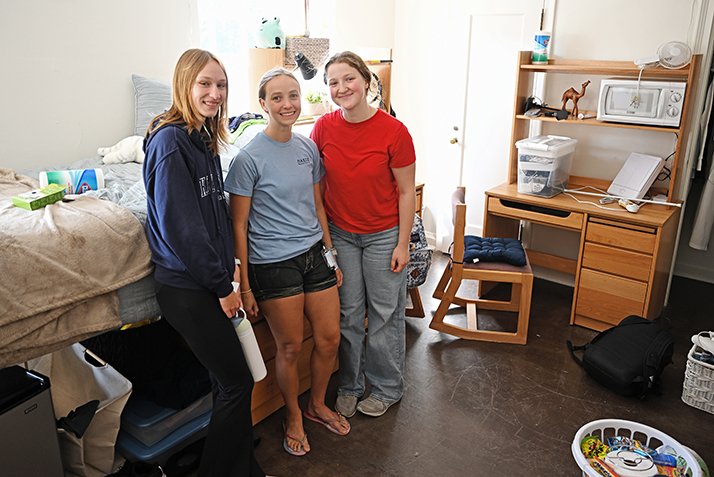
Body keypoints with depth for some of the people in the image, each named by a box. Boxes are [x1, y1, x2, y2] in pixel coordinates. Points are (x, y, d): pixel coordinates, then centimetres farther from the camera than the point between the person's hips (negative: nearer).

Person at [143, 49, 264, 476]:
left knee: (229, 381, 16)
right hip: (186, 289, -8)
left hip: (208, 282, 8)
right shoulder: (170, 142, -17)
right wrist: (222, 286, -13)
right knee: (237, 384, 1)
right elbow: (179, 228, -20)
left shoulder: (205, 139, 11)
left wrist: (230, 263, 9)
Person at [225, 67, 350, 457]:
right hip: (273, 264, -5)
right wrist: (244, 285, -10)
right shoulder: (249, 158, -11)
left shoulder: (308, 148, 6)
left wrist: (331, 255, 14)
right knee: (290, 347, 7)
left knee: (329, 339, 11)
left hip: (314, 254, 6)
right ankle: (293, 416, 34)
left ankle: (316, 405, 38)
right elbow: (239, 225, -9)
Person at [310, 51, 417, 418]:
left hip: (384, 234, -2)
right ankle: (349, 386, 32)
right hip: (340, 233, 3)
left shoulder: (393, 131, -16)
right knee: (348, 313, 13)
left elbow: (406, 192, -9)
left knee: (385, 313, 10)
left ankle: (387, 388, 31)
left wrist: (403, 243, -9)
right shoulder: (324, 127, -7)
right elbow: (316, 183, 4)